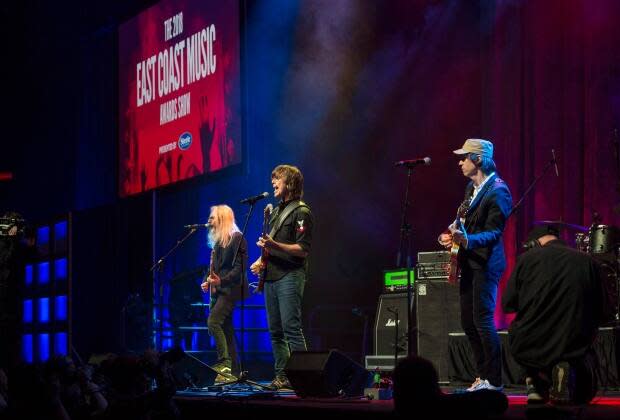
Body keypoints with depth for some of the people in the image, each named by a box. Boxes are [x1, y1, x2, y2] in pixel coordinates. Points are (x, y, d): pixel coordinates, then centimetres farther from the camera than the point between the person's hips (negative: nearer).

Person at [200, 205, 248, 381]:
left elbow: (239, 267, -15)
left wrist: (221, 281, -25)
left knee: (213, 322, -23)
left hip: (230, 289, -9)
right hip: (217, 291, 9)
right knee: (225, 330, 8)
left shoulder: (237, 238, -8)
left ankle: (224, 363, -24)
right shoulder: (217, 240, 19)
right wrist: (208, 282, 9)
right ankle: (231, 371, 10)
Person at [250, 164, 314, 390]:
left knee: (291, 328, -13)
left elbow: (303, 250, -15)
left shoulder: (301, 212, -7)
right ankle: (282, 375, 12)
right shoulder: (276, 211, 21)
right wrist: (262, 260, 11)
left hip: (290, 276, -9)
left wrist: (275, 246, -26)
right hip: (272, 276, 9)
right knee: (275, 331, 8)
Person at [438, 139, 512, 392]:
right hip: (469, 263, 10)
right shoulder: (472, 188, 14)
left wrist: (466, 240, -32)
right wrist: (454, 235, 10)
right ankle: (483, 376, 17)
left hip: (486, 264, -10)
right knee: (468, 322, 10)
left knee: (482, 321, -12)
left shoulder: (498, 191, -14)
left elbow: (493, 233, -18)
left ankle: (494, 381, -6)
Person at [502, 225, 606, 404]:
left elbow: (507, 305, 4)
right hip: (574, 348, 1)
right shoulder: (587, 262, 2)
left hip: (529, 349, -1)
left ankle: (537, 381, 14)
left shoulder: (527, 258, -1)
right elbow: (601, 312, 6)